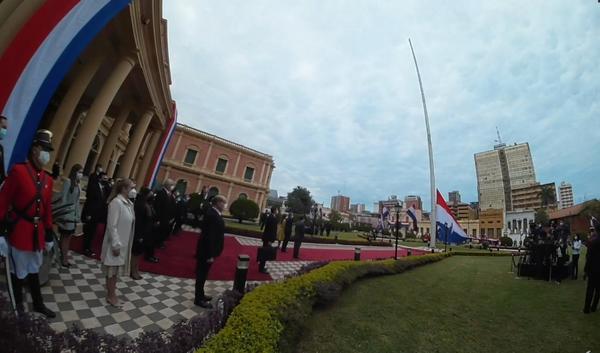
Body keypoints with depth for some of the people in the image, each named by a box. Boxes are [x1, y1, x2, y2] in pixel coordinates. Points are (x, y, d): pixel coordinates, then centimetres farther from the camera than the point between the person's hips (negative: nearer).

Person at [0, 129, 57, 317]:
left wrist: (49, 233, 10)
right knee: (18, 271, 10)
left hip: (37, 232, 6)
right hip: (19, 232, -5)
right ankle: (17, 306, 29)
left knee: (34, 270, 18)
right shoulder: (18, 171, -13)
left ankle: (38, 304, 31)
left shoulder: (47, 180, 6)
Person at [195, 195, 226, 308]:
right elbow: (209, 236, -27)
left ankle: (200, 294, 36)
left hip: (208, 250, 10)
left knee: (203, 274, 21)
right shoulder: (212, 215, -25)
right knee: (202, 274, 6)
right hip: (206, 251, -10)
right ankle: (198, 299, 20)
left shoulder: (214, 213, 5)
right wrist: (210, 254, -24)